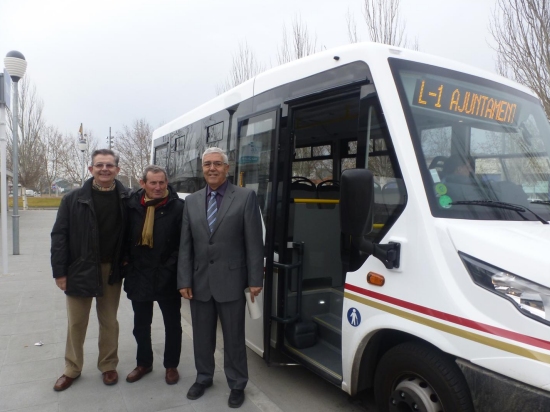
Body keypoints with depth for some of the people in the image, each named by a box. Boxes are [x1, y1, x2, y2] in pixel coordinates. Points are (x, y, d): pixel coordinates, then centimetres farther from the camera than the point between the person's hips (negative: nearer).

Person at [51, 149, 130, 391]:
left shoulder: (126, 199, -3)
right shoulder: (73, 199, -4)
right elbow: (59, 236, -4)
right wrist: (59, 271, -7)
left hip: (111, 270, 0)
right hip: (80, 270, 0)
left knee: (109, 321, 13)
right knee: (76, 323, 13)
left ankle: (108, 366, 30)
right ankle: (72, 369, 31)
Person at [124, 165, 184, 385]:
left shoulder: (177, 207, -12)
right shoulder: (132, 205, -3)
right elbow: (125, 237, 7)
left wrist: (171, 268, -15)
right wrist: (128, 264, 2)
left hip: (167, 278, -3)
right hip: (139, 276, 3)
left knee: (172, 324, 13)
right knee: (141, 325, 19)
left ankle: (171, 365, 32)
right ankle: (143, 363, 40)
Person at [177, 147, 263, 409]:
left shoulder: (245, 197, -5)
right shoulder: (191, 201, 7)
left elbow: (254, 242, -7)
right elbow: (185, 245, 6)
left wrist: (255, 279, -9)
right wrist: (184, 281, 1)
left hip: (231, 282, -3)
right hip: (199, 282, 4)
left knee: (234, 338, 10)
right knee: (202, 336, 18)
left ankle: (237, 385, 30)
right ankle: (203, 378, 40)